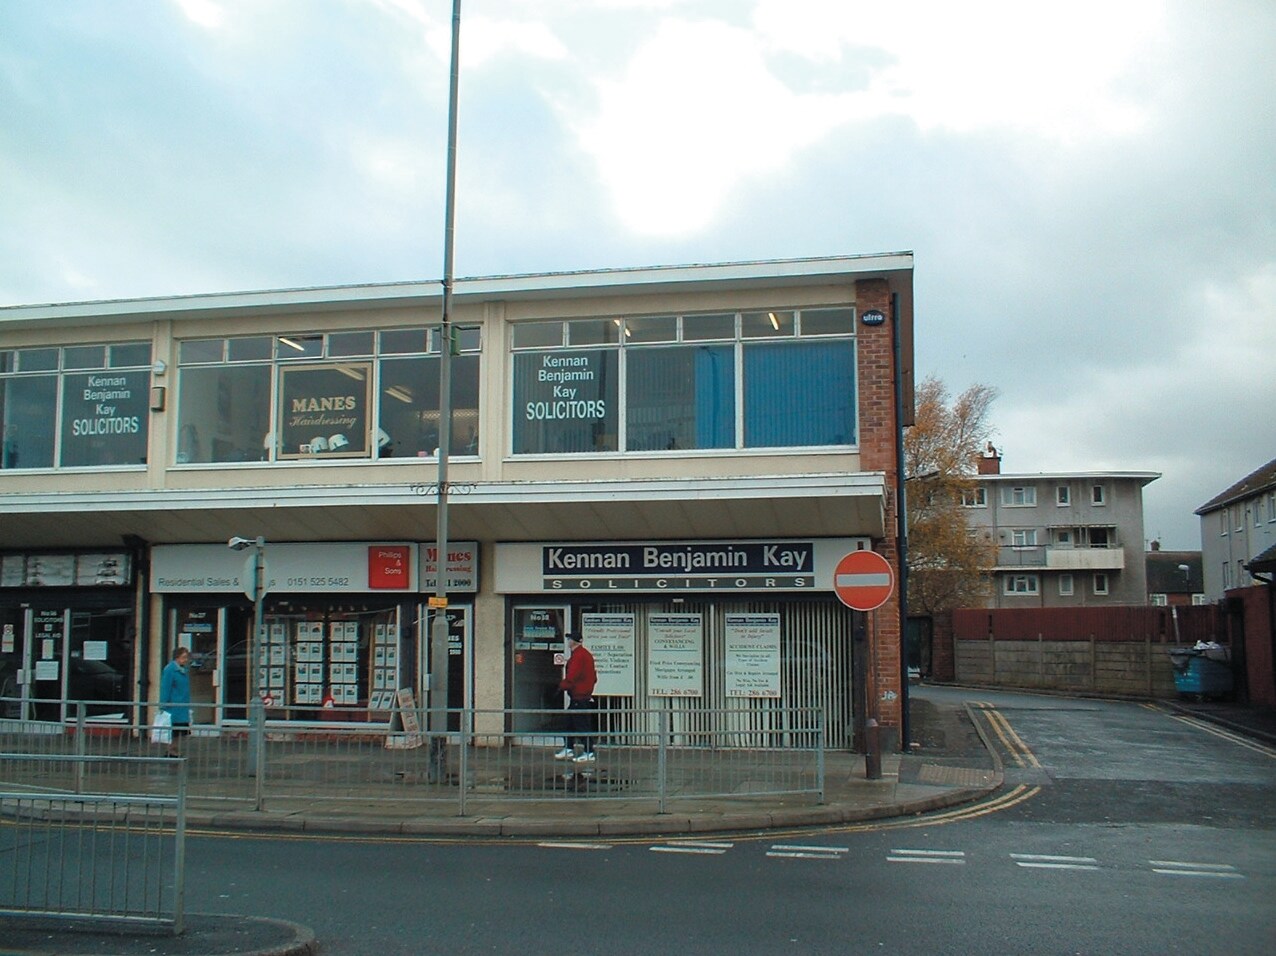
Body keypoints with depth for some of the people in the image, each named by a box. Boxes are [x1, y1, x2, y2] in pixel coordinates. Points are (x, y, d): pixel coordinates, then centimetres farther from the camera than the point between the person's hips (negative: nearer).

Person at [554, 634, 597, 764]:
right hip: (586, 694, 10)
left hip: (579, 696, -10)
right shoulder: (586, 654, 15)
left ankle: (589, 753, -5)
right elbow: (593, 677, 19)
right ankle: (569, 750, 23)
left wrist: (562, 685, -2)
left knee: (582, 724, -7)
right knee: (571, 721, 16)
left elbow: (571, 677, -20)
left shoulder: (577, 656, -16)